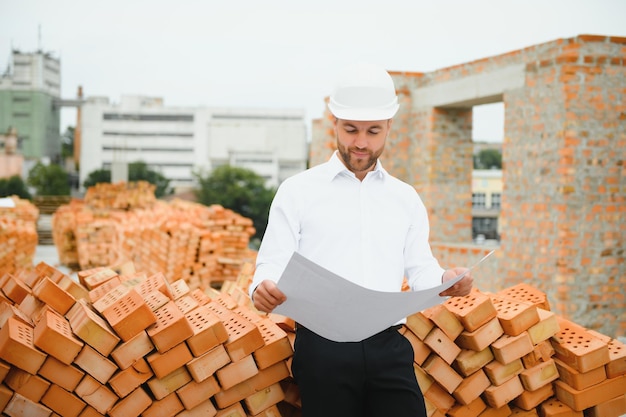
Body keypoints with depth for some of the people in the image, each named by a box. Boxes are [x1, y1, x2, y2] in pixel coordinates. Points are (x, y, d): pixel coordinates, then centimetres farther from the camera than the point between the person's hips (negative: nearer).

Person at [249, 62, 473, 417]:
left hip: (389, 348, 3)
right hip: (323, 348, -2)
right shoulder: (298, 191, 6)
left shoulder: (406, 199, 17)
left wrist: (447, 281, -12)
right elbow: (273, 264, 1)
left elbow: (421, 271, 11)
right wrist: (263, 290, -22)